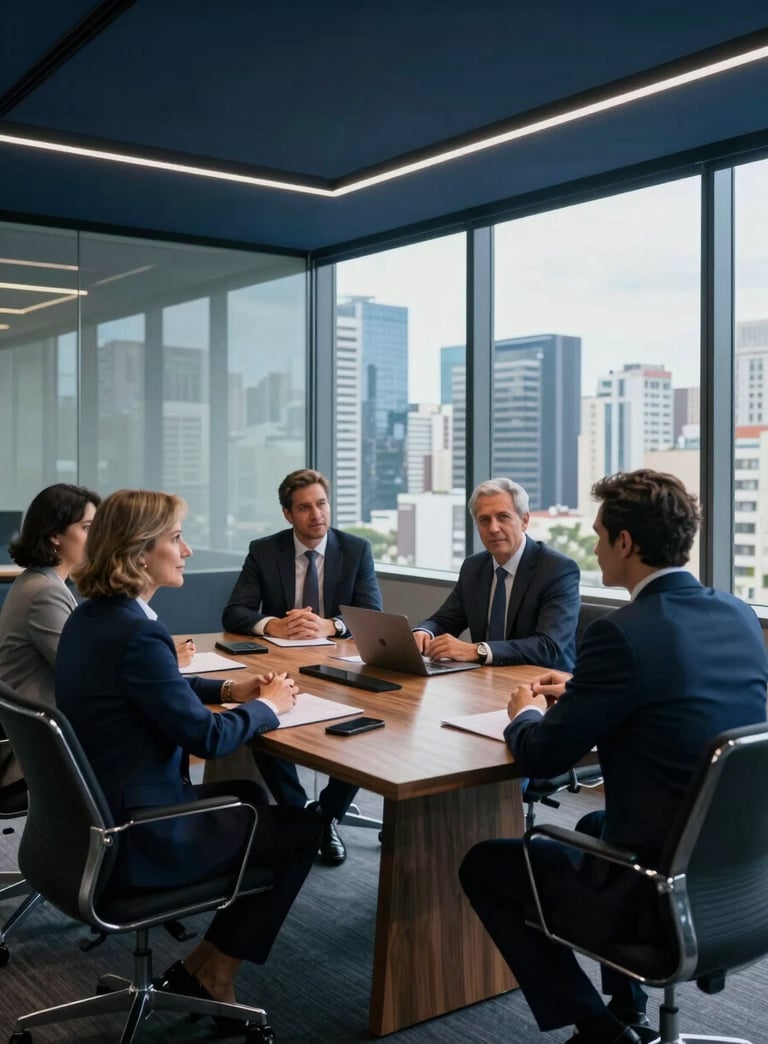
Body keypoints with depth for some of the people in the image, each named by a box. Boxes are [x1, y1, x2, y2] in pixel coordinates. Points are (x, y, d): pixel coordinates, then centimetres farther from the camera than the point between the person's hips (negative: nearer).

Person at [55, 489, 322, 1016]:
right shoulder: (137, 632, -27)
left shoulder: (88, 617, 4)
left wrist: (228, 689, 6)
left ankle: (203, 963, 29)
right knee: (302, 830, 8)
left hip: (102, 815, 10)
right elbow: (207, 736, -22)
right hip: (140, 838, -9)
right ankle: (213, 974, 21)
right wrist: (267, 705, -5)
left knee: (249, 796, 27)